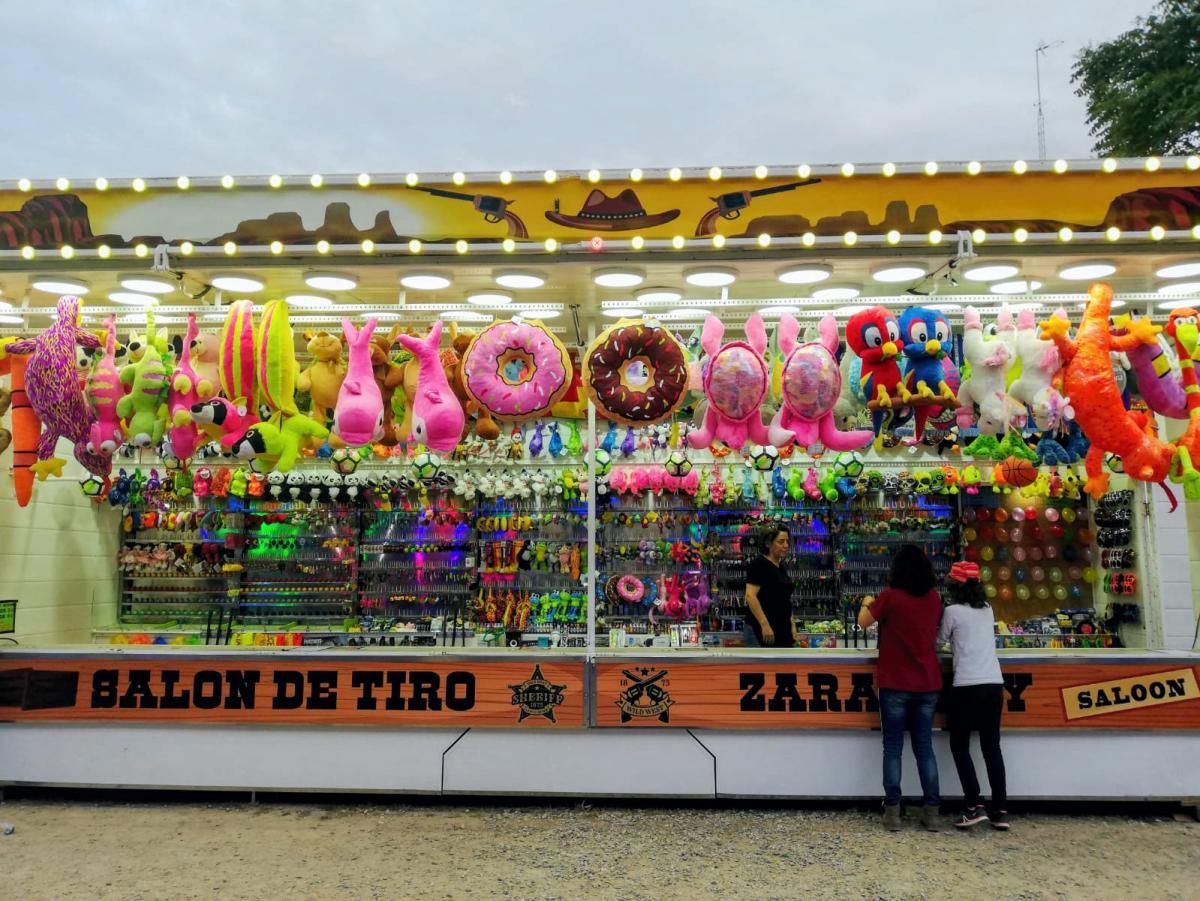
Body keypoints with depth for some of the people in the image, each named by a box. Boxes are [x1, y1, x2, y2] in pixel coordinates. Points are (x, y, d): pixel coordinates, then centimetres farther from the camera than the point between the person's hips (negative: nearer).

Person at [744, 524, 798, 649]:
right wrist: (764, 625, -24)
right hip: (762, 629, -9)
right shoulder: (759, 564, -10)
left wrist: (792, 624, 16)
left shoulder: (781, 568, 16)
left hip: (783, 630, 9)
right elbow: (750, 596, -19)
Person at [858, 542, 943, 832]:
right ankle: (931, 812, 12)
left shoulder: (890, 596, -12)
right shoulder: (934, 599, 2)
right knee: (924, 747, 11)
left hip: (895, 684, -4)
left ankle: (892, 810, 4)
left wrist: (868, 603, 21)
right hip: (928, 684, 4)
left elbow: (863, 622, 0)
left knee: (893, 748, 4)